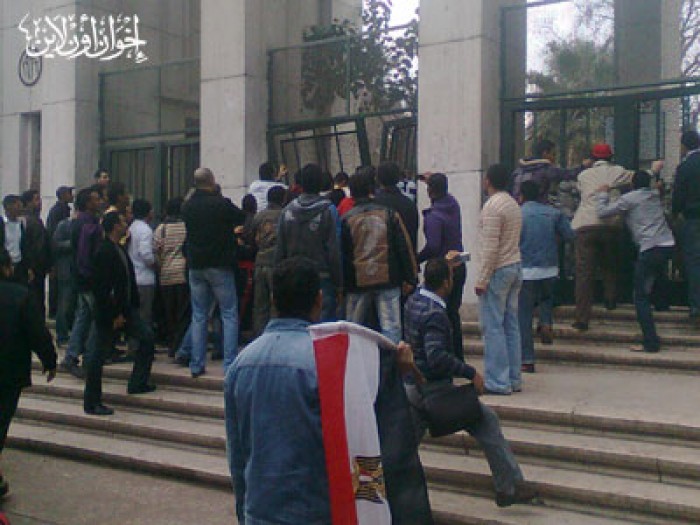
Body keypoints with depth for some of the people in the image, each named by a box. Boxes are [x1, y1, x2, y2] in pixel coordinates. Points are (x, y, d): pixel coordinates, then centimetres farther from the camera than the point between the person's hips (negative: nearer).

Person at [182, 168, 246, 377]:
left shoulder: (187, 207, 4)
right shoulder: (221, 204, -13)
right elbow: (243, 219, 0)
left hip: (195, 266, 5)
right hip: (219, 265, -5)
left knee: (198, 316, 10)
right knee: (229, 315, 2)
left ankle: (197, 365, 11)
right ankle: (230, 363, -2)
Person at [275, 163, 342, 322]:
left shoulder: (287, 210, 5)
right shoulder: (328, 210, -8)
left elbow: (279, 250, 7)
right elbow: (334, 250, -10)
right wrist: (339, 282, -5)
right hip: (323, 277, -4)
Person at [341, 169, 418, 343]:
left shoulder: (347, 219, 0)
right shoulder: (389, 214, 1)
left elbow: (343, 255, 3)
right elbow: (404, 247, 1)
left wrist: (342, 283, 11)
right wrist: (410, 278, 5)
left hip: (357, 282, 1)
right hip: (388, 280, 0)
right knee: (391, 327, -1)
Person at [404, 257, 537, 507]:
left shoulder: (413, 300, 5)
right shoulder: (435, 314, -23)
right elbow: (437, 357, -32)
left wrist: (443, 264, 33)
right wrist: (471, 373, -24)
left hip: (412, 386, 9)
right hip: (432, 387, -9)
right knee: (487, 421, 0)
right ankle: (509, 487, 3)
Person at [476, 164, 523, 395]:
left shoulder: (492, 206, -13)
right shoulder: (514, 204, 14)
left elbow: (491, 248, -18)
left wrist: (482, 279, -15)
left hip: (498, 270, -9)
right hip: (515, 268, 9)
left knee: (493, 327, -5)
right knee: (511, 325, 10)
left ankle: (498, 382, -4)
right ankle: (513, 379, 14)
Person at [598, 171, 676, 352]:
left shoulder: (628, 199, -1)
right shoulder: (655, 195, 16)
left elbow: (602, 212, -1)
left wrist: (603, 194, 14)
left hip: (651, 249, -7)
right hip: (668, 245, 7)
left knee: (641, 297, -5)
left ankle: (651, 342, -12)